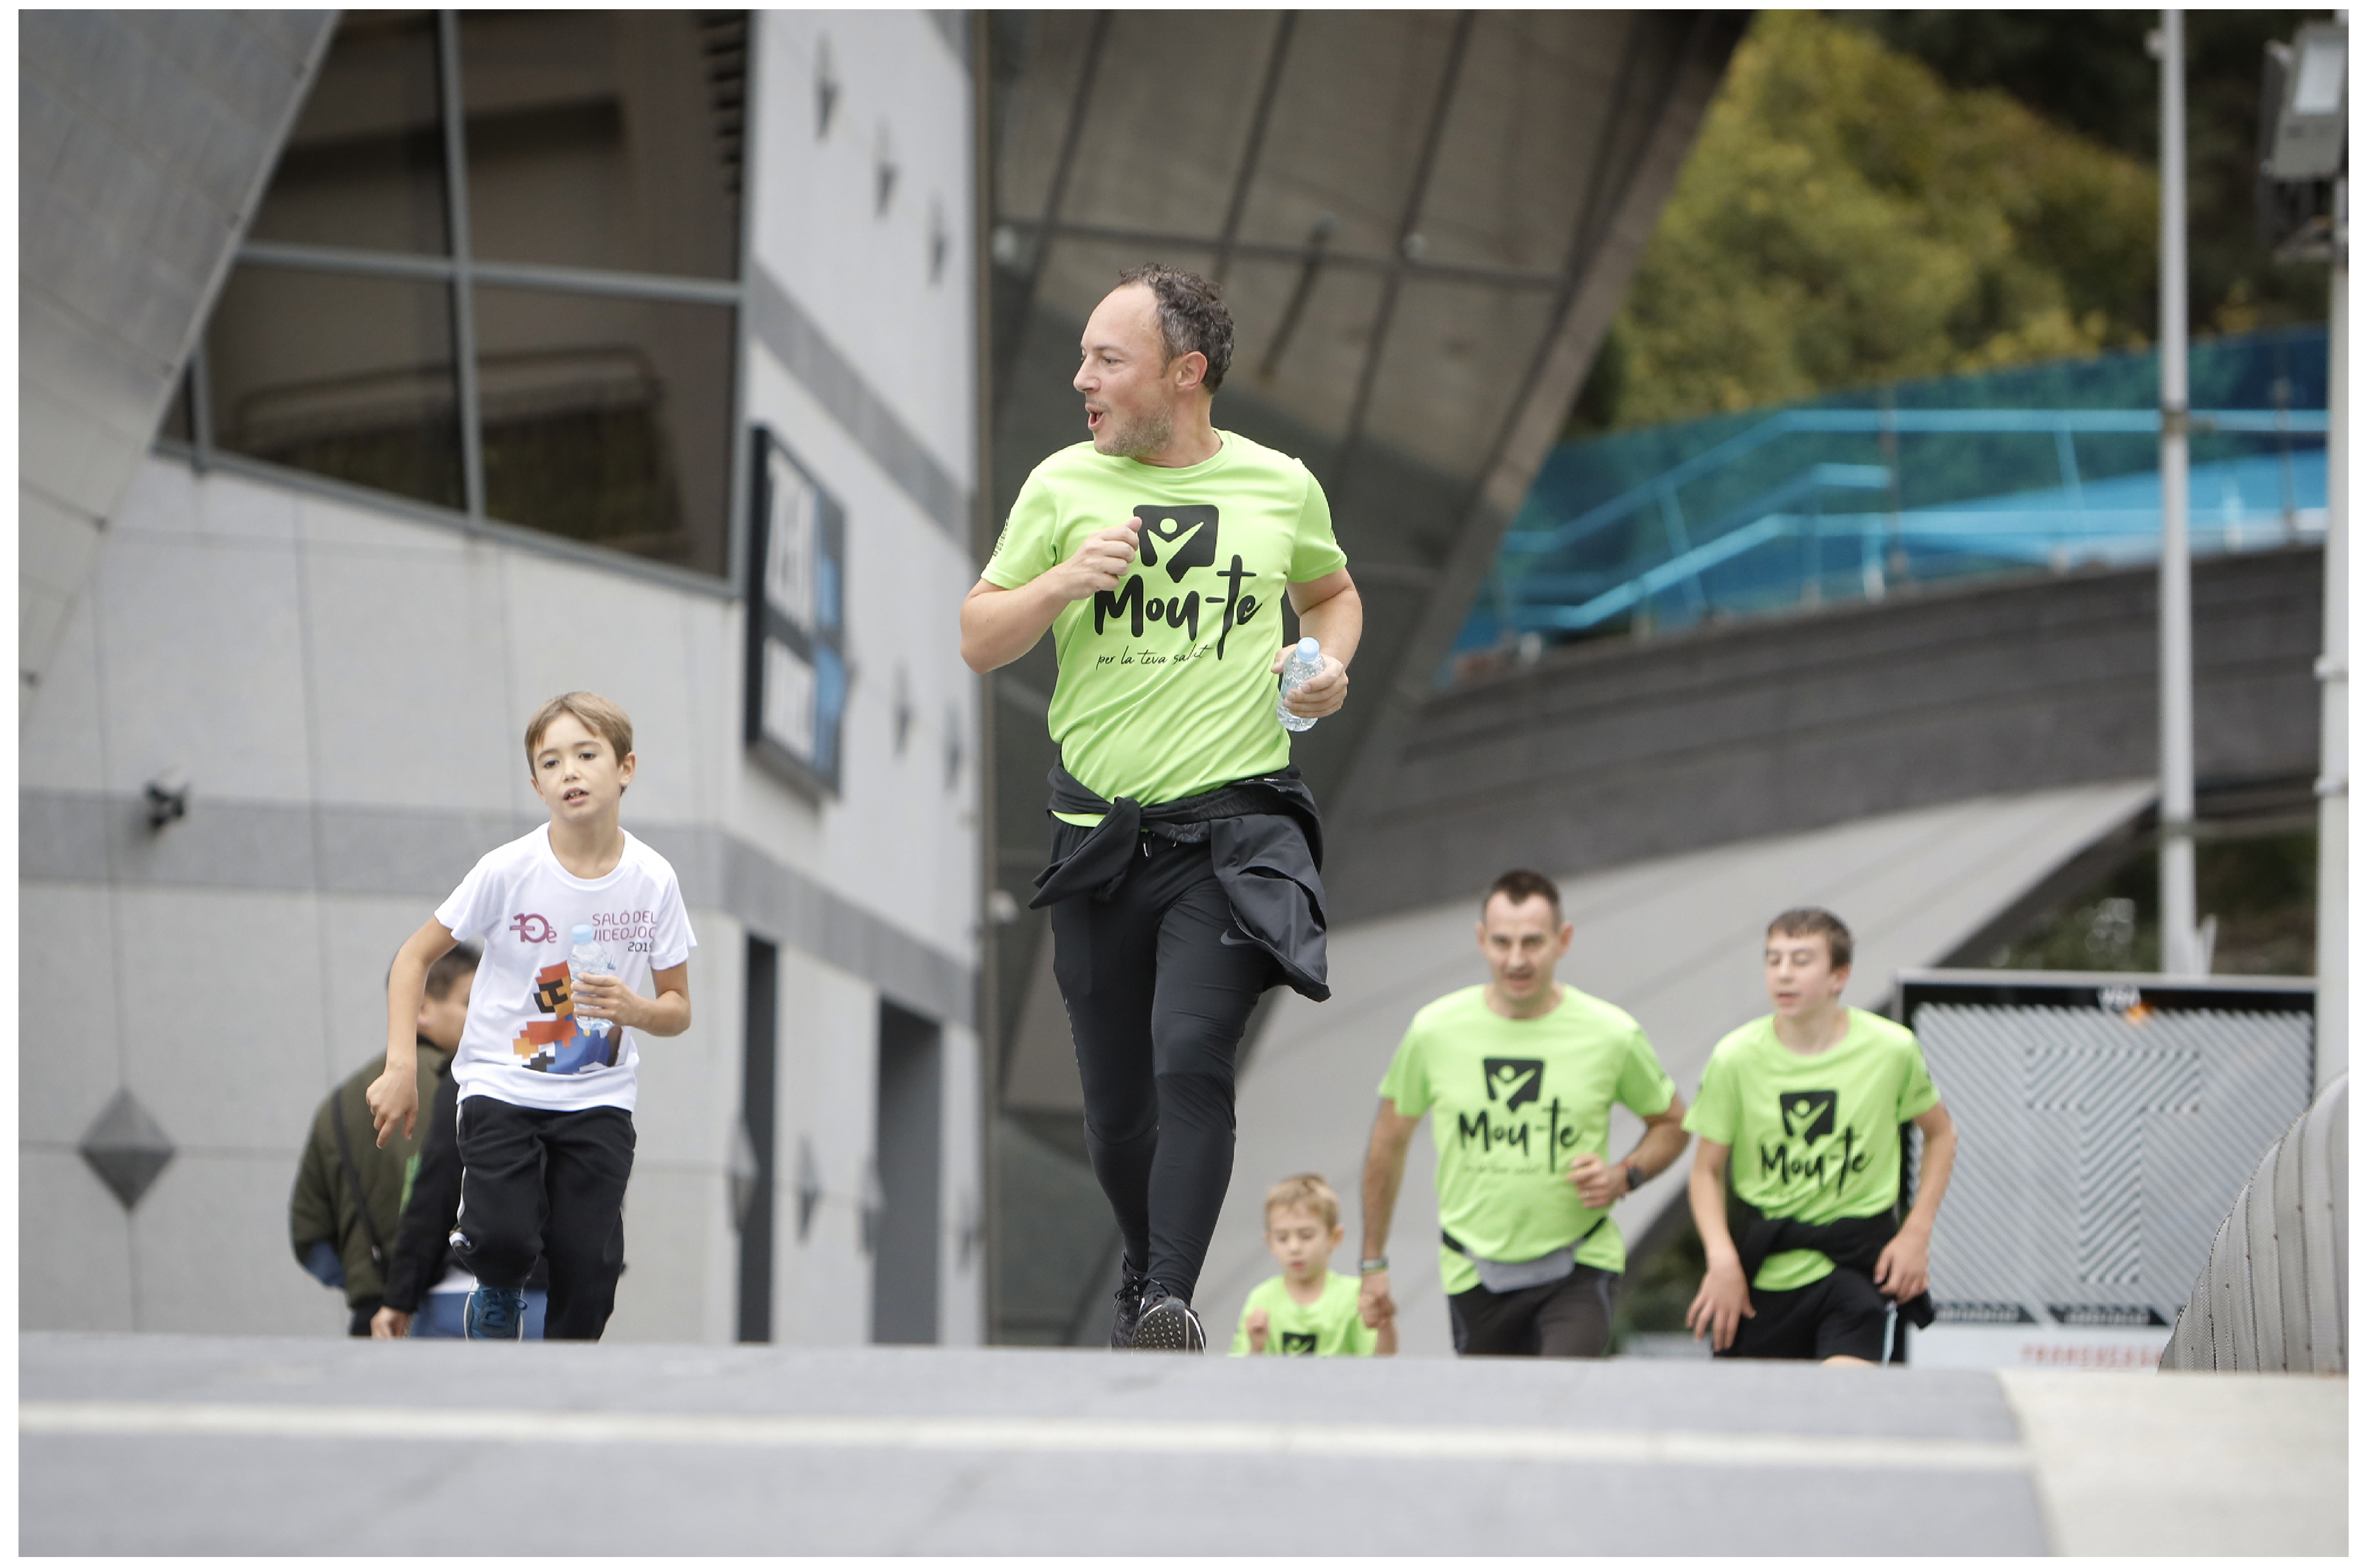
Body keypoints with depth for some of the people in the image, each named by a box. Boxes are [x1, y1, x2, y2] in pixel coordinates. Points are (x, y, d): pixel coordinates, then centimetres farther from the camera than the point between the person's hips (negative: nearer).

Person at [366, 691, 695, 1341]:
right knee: (503, 1240, -23)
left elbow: (678, 1007, 6)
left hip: (599, 1098, 2)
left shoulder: (653, 879, -4)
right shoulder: (509, 870, -11)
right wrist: (401, 1067, -10)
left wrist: (636, 1009, -17)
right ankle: (498, 1291, 12)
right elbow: (415, 956, -1)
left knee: (590, 1272, -8)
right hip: (502, 1085, -2)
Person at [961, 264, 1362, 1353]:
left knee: (1190, 1057, -21)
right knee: (1114, 1100, 8)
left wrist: (1330, 665, 4)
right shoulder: (1063, 487, 4)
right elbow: (977, 643, 5)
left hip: (1235, 824, -2)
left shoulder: (1281, 486, 5)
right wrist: (1061, 583, -13)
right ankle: (1144, 1276, 32)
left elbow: (1331, 591, 25)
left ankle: (1173, 1304, -22)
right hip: (1099, 832, 2)